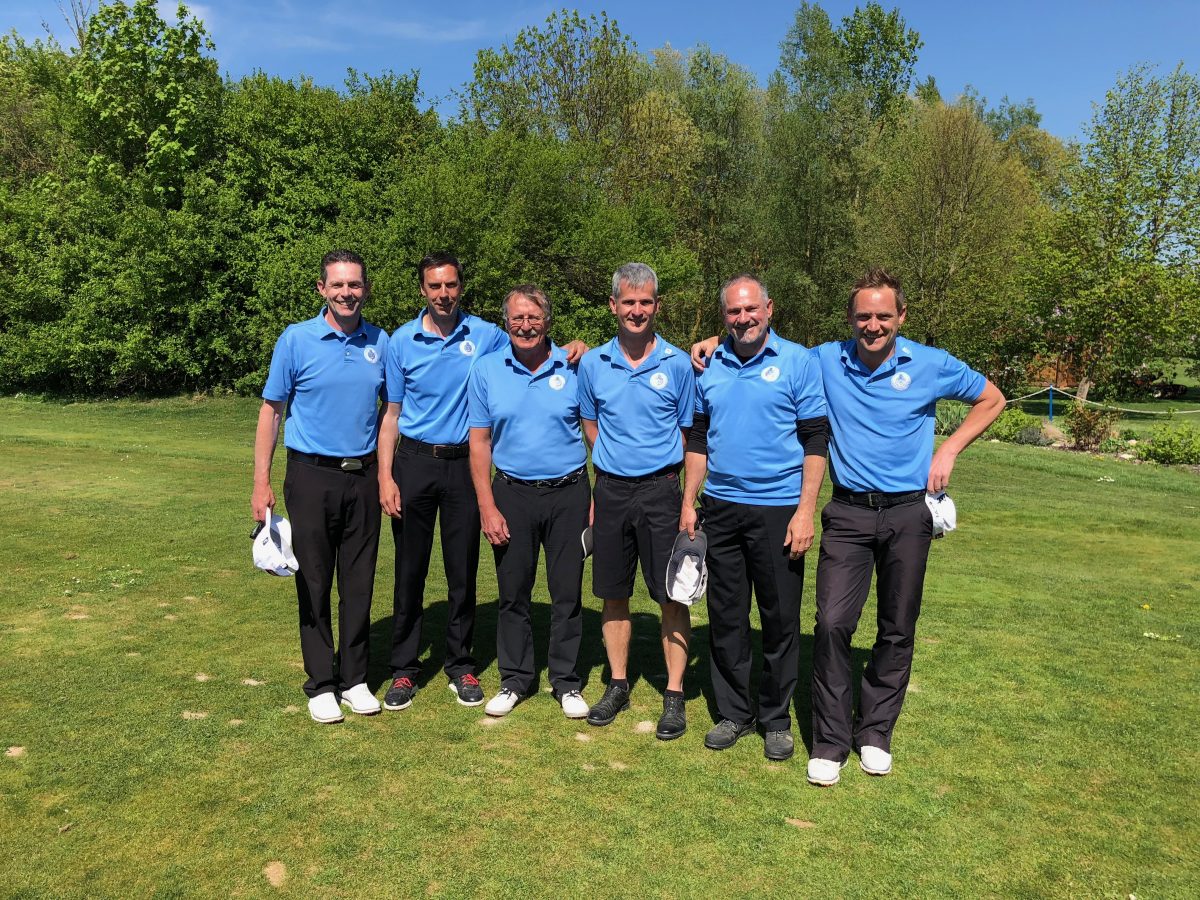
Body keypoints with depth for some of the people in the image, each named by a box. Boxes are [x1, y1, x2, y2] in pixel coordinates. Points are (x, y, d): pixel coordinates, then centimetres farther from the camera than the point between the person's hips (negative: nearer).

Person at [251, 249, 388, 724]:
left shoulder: (381, 342, 5)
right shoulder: (296, 339, -4)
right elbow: (271, 411, -1)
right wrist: (261, 483, -7)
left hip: (363, 476, 3)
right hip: (312, 476, -2)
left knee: (359, 584, 9)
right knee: (314, 584, 5)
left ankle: (354, 679, 22)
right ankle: (320, 684, 18)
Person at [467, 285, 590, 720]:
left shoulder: (573, 369, -2)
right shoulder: (487, 370, 1)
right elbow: (480, 442, 1)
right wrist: (487, 507, -4)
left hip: (568, 492, 0)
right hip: (512, 494, 1)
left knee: (568, 591, 7)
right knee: (513, 591, 10)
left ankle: (566, 680, 23)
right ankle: (515, 679, 26)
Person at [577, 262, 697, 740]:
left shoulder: (678, 364, -3)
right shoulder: (592, 364, 4)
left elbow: (688, 431, 4)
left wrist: (661, 468, -3)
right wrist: (613, 460, 10)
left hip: (660, 490, -2)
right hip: (610, 490, 3)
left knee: (672, 595, 1)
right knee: (614, 593, 11)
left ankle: (674, 696, 14)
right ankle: (617, 685, 26)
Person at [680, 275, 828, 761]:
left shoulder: (798, 362, -3)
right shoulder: (709, 367, 8)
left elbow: (815, 441, -6)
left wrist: (806, 511, -12)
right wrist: (688, 503, 7)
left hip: (778, 511, -3)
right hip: (721, 509, 4)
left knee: (781, 619, 6)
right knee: (725, 616, 10)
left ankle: (777, 719, 23)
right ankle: (733, 712, 26)